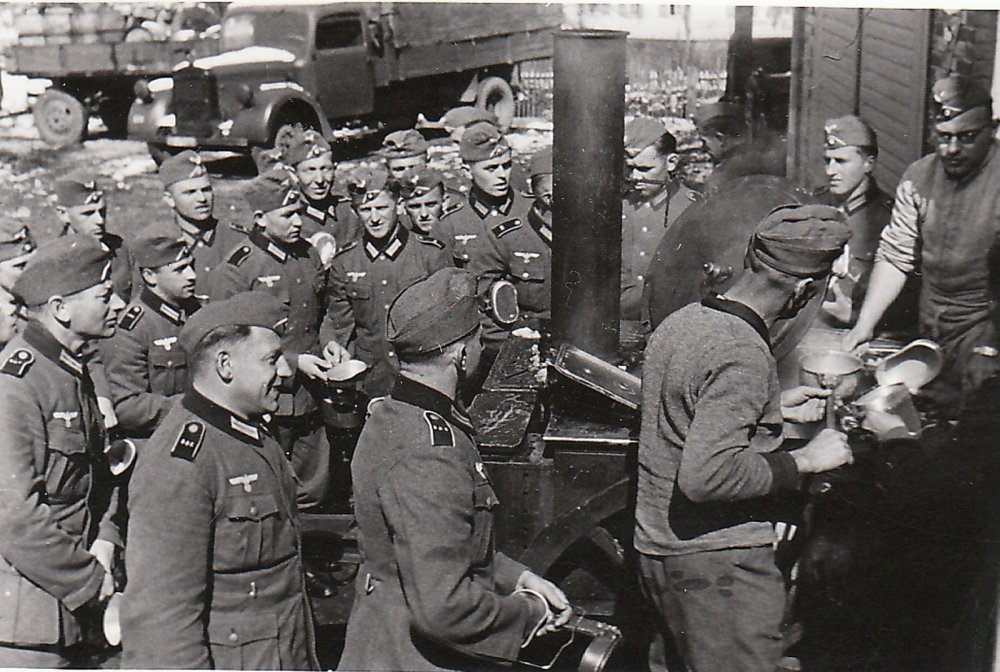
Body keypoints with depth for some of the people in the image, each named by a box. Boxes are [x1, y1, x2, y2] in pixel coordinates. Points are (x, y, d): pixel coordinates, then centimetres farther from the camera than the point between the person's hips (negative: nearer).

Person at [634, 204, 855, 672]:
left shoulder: (681, 320, 6)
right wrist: (802, 461, -18)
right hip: (719, 562, -9)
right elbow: (705, 476, -30)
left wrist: (774, 409, 20)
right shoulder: (744, 355, -22)